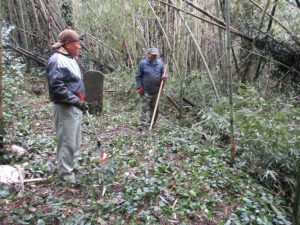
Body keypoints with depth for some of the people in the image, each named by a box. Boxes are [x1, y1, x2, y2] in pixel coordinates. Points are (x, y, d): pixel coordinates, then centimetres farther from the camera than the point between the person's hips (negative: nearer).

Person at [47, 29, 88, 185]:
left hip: (74, 107, 10)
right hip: (65, 108, -10)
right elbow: (56, 86, -25)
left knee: (75, 141, 18)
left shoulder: (70, 59, 17)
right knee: (67, 141, -4)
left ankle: (72, 167, 33)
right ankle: (66, 175, 8)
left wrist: (80, 101, 16)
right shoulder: (57, 60, -16)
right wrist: (76, 101, -23)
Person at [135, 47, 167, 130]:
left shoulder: (160, 63, 5)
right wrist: (139, 87, -8)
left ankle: (151, 124, 27)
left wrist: (164, 77, -8)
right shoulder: (142, 63, -4)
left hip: (156, 91, 4)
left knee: (154, 108, 13)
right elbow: (138, 76, -1)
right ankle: (143, 125, 1)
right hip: (146, 91, -4)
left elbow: (163, 73, 16)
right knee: (144, 108, -4)